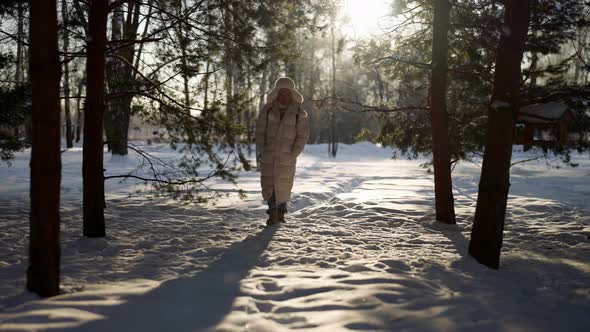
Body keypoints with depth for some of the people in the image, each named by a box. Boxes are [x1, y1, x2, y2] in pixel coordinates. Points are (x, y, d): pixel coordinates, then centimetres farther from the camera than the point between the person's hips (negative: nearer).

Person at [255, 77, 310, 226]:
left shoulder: (298, 112, -5)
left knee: (283, 183, 5)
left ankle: (281, 211, 24)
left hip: (287, 155, -1)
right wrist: (260, 151, -6)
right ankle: (273, 212, -4)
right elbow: (260, 131, 1)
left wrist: (293, 154, -11)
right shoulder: (267, 109, -1)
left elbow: (303, 135, -4)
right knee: (268, 182, -6)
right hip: (268, 152, 1)